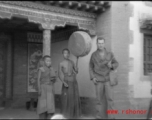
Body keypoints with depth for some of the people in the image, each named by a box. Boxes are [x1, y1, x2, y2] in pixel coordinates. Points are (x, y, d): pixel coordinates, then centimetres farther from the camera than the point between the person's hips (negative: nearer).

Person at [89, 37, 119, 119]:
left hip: (108, 80, 0)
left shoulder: (109, 54, -2)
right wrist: (93, 78, -7)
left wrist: (111, 66, -17)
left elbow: (116, 64, 9)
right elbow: (91, 67, 8)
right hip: (98, 80, 0)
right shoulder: (94, 55, -2)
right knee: (99, 99, 2)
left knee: (110, 98, -5)